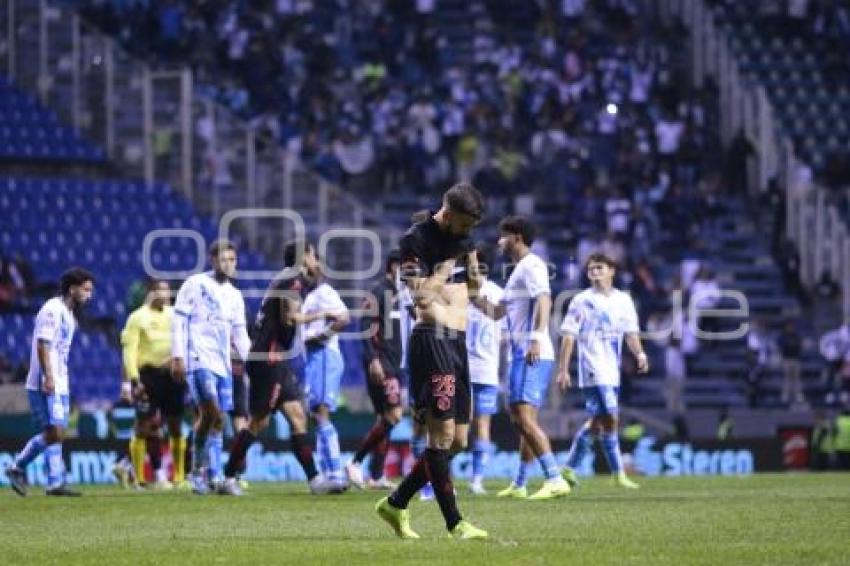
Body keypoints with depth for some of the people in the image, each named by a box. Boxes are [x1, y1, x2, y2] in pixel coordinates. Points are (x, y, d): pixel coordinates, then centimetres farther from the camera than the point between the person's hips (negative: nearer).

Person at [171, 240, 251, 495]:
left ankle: (215, 477, 8)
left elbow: (240, 334, 21)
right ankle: (198, 470, -10)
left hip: (223, 364, 6)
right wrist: (177, 357, -9)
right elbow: (178, 321, -2)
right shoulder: (195, 284, 0)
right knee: (211, 412, -20)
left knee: (218, 421, 4)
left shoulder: (235, 296, 18)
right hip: (199, 359, -6)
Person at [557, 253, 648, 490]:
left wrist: (639, 353, -7)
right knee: (609, 417, -14)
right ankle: (619, 474, -11)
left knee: (596, 421, 9)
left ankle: (570, 467, 20)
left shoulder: (623, 300, 12)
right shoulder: (582, 301, -1)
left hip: (612, 371, 6)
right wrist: (563, 370, -6)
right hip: (593, 370, -6)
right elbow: (569, 336, -2)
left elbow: (630, 332, 13)